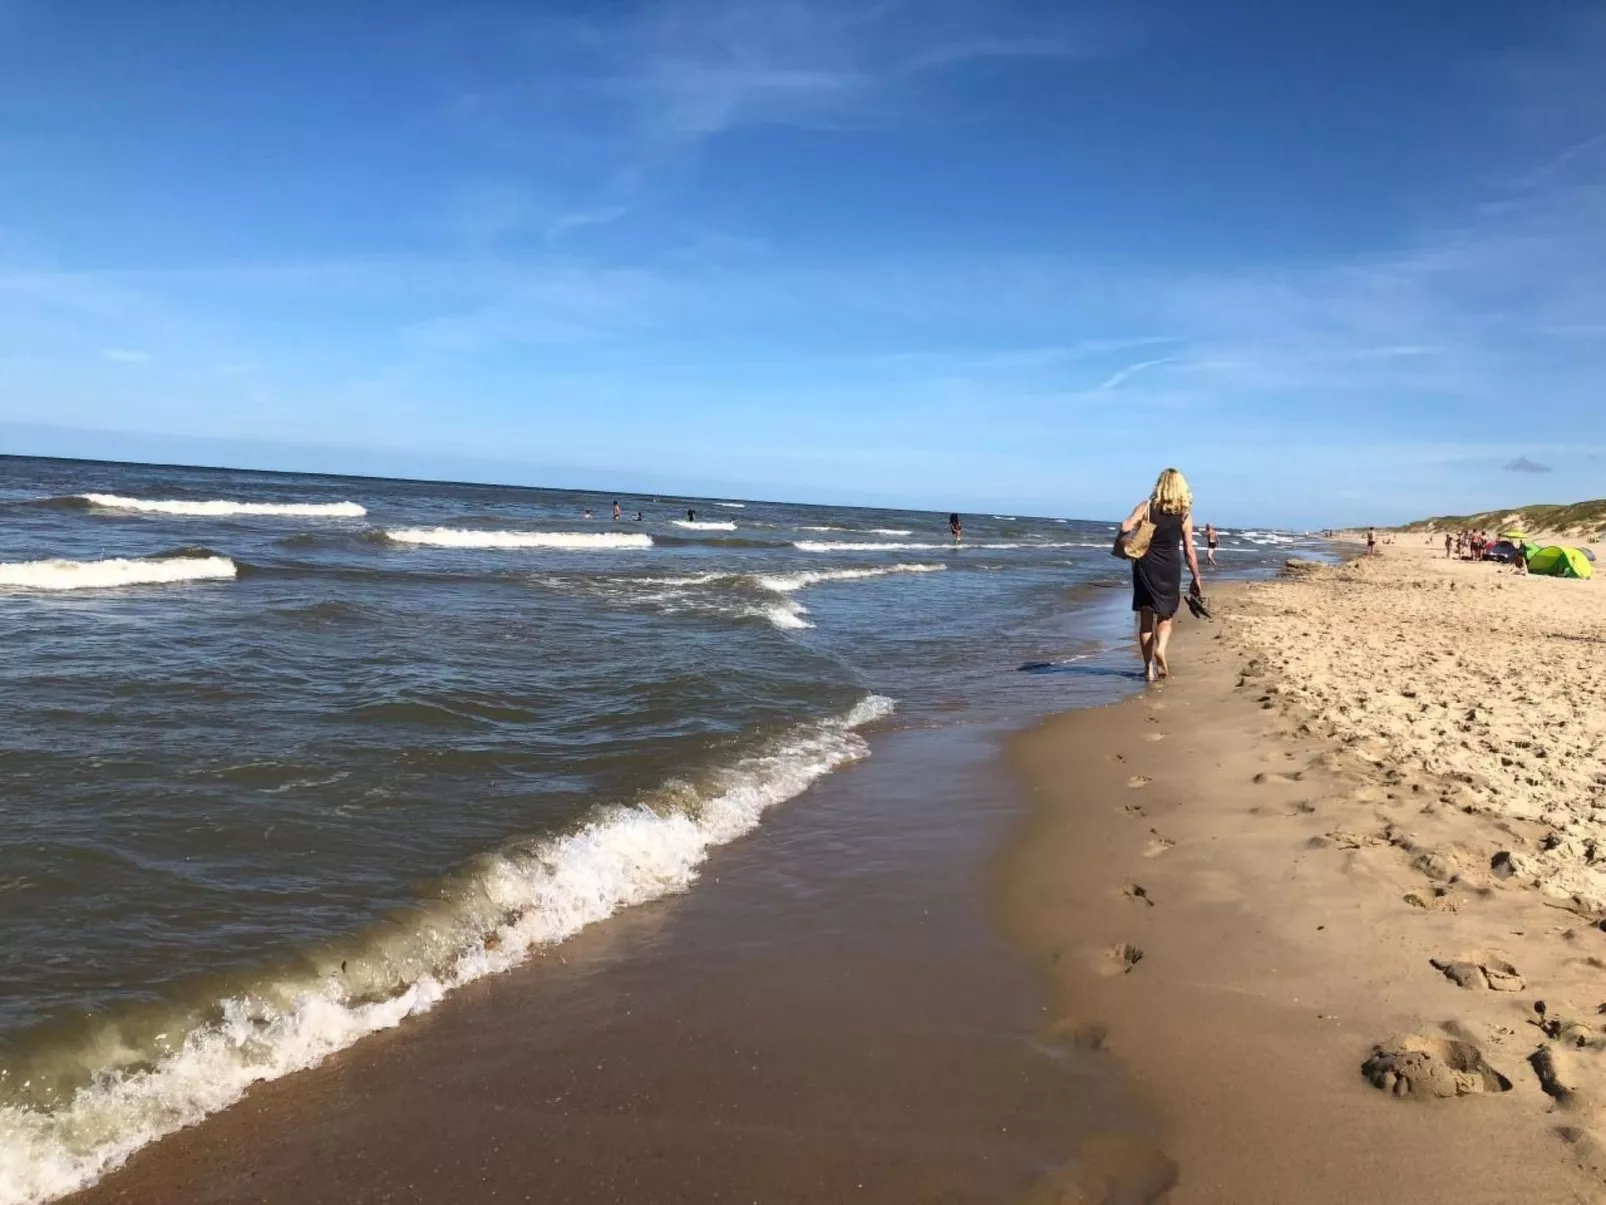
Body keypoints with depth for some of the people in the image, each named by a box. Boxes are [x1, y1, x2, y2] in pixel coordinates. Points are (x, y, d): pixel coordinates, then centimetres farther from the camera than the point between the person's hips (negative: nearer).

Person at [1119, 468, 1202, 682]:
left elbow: (1125, 528, -16)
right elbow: (1189, 551, 1)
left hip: (1146, 566, 0)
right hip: (1170, 569, 0)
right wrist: (1196, 578, 9)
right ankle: (1160, 649, -13)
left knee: (1146, 618, 8)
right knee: (1165, 616, 16)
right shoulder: (1185, 515, 0)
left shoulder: (1147, 506, -3)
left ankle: (1149, 668, 6)